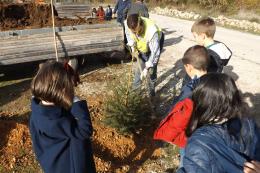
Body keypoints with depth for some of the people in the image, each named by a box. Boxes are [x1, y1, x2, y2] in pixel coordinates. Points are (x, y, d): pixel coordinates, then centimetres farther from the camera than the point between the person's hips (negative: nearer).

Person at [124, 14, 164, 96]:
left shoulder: (152, 31, -46)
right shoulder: (127, 24, -32)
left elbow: (155, 52, -37)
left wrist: (147, 68, -37)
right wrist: (132, 46, -17)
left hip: (156, 41, -4)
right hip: (142, 44, 4)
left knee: (152, 67, -6)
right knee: (139, 64, 7)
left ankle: (152, 87, 14)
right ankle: (136, 84, 26)